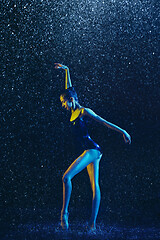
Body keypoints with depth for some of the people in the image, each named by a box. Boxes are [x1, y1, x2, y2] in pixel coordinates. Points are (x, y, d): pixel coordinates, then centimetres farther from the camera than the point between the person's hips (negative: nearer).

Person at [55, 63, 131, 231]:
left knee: (67, 177, -16)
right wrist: (66, 71, 27)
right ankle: (92, 223, 1)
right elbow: (69, 89, 26)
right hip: (91, 152, 8)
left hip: (92, 150, -8)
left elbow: (104, 122, -7)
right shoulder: (73, 112, 16)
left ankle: (64, 212, -15)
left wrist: (122, 131, -11)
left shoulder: (84, 111, -6)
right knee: (95, 186, 3)